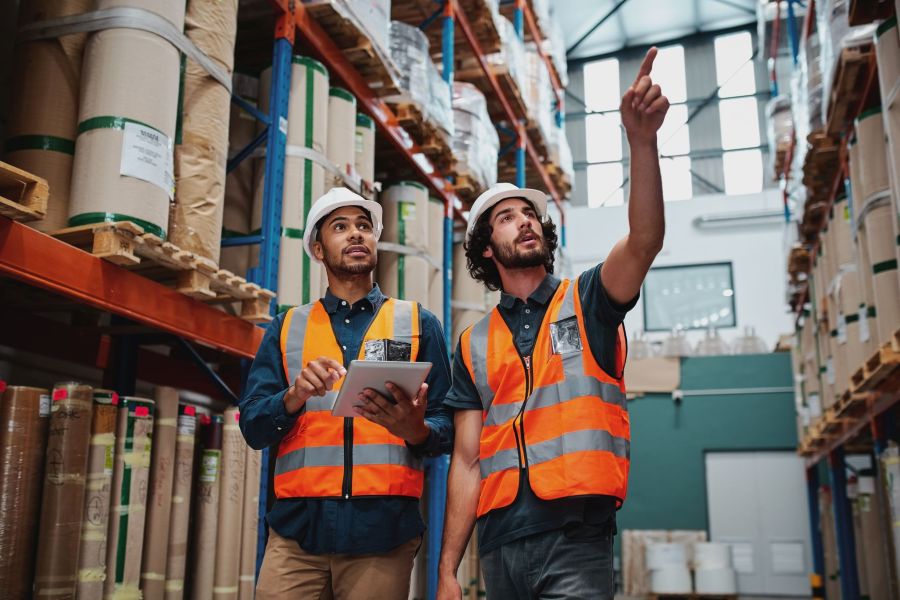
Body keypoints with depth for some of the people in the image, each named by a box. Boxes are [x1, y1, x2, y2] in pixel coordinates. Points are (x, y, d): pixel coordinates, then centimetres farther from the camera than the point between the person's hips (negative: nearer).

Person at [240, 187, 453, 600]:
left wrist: (414, 429, -17)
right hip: (298, 524, 1)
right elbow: (252, 426, 6)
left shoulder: (418, 324, 9)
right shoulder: (287, 328, 12)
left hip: (384, 527, 0)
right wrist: (296, 396, -14)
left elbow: (447, 429, 5)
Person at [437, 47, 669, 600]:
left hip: (576, 538, -3)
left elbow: (645, 240, -16)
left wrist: (642, 140, -30)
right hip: (499, 543, 4)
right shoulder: (473, 345, 12)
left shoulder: (586, 302, 5)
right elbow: (467, 462, 10)